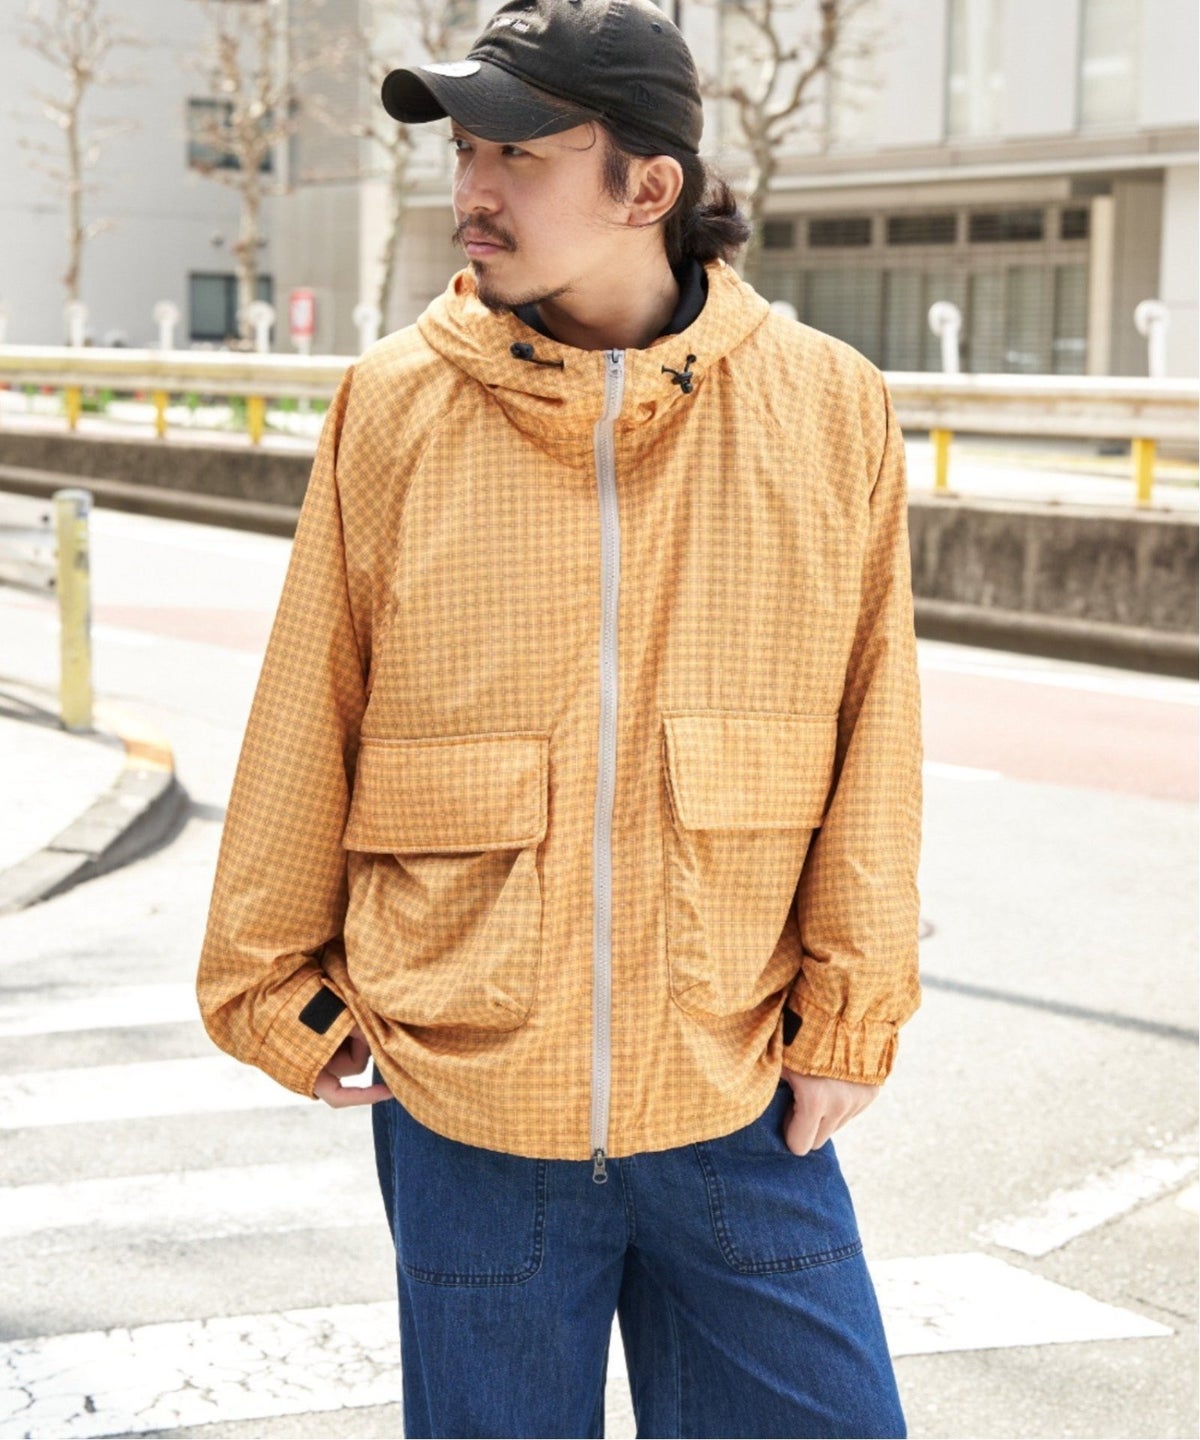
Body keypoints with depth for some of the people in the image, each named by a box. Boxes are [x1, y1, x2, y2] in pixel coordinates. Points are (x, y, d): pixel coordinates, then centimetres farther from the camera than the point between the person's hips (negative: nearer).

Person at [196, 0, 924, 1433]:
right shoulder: (394, 407, -5)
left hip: (739, 1113, 0)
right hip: (463, 1111, 0)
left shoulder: (826, 408, -4)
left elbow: (872, 733, 2)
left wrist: (851, 1011, 2)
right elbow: (303, 725, 2)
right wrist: (280, 992, 7)